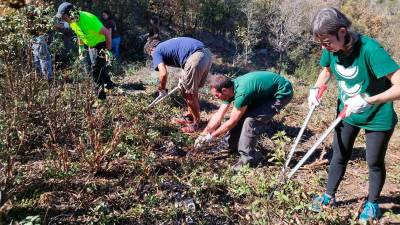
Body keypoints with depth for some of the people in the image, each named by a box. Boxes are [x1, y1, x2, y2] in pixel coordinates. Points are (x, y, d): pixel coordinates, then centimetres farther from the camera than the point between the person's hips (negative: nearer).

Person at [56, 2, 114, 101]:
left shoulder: (88, 19, -33)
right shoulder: (73, 21, -7)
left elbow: (107, 32, -31)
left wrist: (108, 50, -27)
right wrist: (81, 46, 14)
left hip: (101, 44, -9)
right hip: (92, 45, 9)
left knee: (96, 71, -11)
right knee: (100, 67, 21)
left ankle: (100, 95, -3)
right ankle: (109, 85, 41)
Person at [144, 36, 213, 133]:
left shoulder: (157, 52, 8)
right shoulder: (167, 44, 32)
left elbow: (163, 73, -8)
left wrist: (161, 89, 11)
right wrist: (183, 78, 32)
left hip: (195, 57, -9)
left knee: (190, 93, 7)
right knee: (191, 90, 22)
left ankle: (197, 123, 20)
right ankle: (189, 116, 37)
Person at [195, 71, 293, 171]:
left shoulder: (241, 93, -33)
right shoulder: (230, 87, -7)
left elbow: (232, 122, -20)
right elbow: (218, 115, 0)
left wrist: (211, 136, -9)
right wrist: (203, 134, 1)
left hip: (282, 93, -9)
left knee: (251, 120, -19)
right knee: (240, 116, 6)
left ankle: (248, 158, -5)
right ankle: (231, 145, 24)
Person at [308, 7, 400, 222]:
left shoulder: (369, 49, -32)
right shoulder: (331, 50, -14)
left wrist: (366, 101, -41)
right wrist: (316, 89, -10)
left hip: (377, 116, -4)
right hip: (347, 113, 5)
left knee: (374, 162, 13)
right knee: (339, 156, 14)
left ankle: (372, 203, 36)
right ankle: (329, 196, 33)